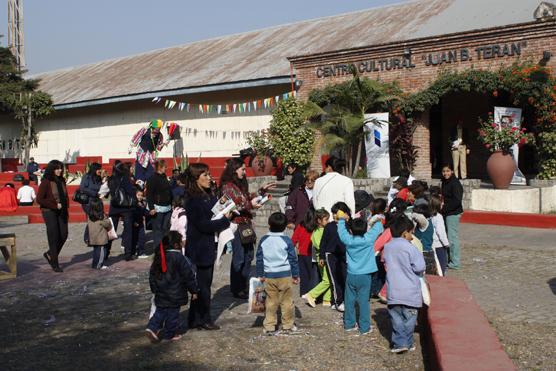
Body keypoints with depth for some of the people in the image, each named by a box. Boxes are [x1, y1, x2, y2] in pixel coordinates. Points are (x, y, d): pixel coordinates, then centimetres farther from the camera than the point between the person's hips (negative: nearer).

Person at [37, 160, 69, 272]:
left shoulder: (62, 181, 9)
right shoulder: (46, 182, -10)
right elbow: (39, 199, -12)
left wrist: (66, 209, 4)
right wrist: (55, 205, -17)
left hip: (61, 212, 6)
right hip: (49, 212, -6)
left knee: (64, 235, 2)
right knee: (54, 237, -5)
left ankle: (50, 254, 25)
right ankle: (55, 264, 3)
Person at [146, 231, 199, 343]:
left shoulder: (159, 257, 3)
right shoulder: (179, 258, -18)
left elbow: (152, 275, 12)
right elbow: (189, 276, -15)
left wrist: (155, 289, 24)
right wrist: (194, 290, -5)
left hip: (161, 294, 6)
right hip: (175, 295, -6)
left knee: (160, 311, 19)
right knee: (172, 313, 7)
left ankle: (152, 328, 7)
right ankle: (169, 334, 16)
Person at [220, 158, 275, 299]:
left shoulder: (240, 184, 16)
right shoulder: (227, 186, -11)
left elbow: (248, 198, 22)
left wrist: (262, 190, 22)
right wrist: (250, 204, -23)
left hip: (246, 224, 9)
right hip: (236, 225, -9)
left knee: (248, 255, 13)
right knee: (238, 258, -3)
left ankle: (244, 285, 24)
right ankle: (236, 289, 7)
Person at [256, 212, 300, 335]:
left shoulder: (263, 240, 0)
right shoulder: (286, 240, -6)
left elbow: (259, 259, 5)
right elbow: (292, 259, -2)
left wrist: (260, 274, 15)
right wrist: (296, 275, 8)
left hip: (269, 275, 2)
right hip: (285, 275, -2)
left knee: (271, 301, 8)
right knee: (286, 301, 8)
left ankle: (269, 326, 10)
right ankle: (288, 325, 17)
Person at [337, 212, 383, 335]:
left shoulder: (348, 240, -6)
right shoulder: (369, 239, -12)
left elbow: (341, 230, 12)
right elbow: (378, 227, 1)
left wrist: (342, 219, 28)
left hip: (351, 275, 2)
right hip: (364, 276, -2)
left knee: (349, 300, 12)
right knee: (363, 301, 1)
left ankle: (349, 324, 23)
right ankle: (365, 327, 6)